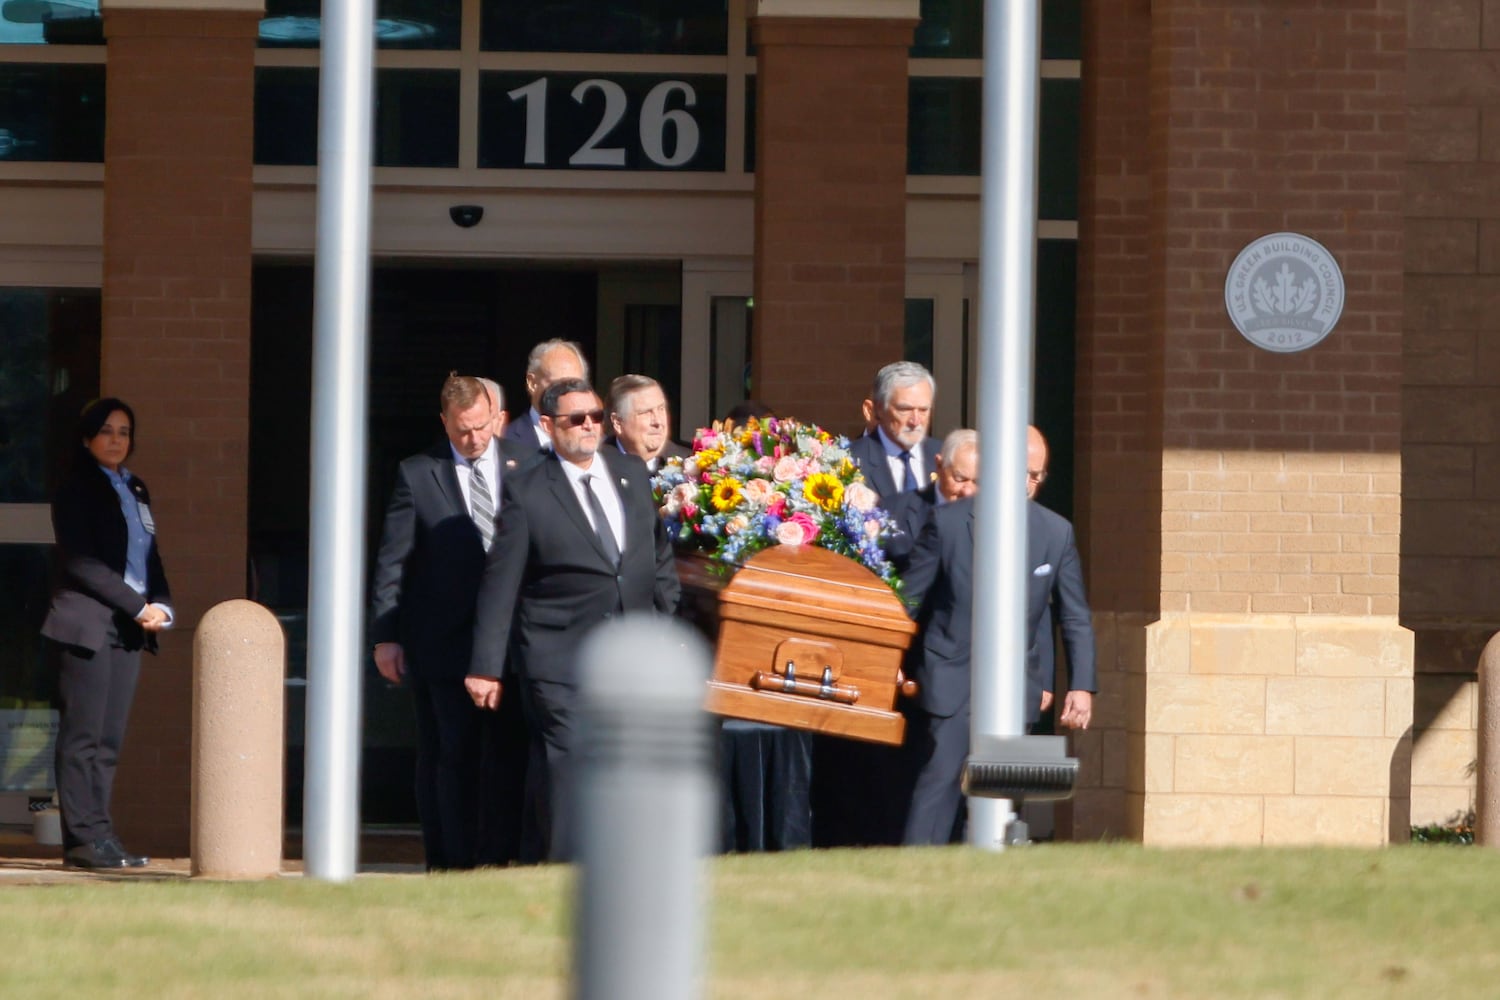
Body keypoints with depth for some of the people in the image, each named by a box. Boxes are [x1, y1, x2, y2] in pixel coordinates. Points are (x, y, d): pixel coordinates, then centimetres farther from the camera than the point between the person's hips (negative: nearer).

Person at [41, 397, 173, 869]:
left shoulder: (136, 490, 19)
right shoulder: (76, 490, -2)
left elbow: (151, 559, 20)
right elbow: (82, 562, -11)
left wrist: (161, 606, 0)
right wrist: (138, 607, -14)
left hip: (131, 626, 7)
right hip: (89, 623, -7)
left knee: (110, 740, 4)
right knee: (83, 736, -8)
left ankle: (98, 836, 3)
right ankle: (85, 836, -9)